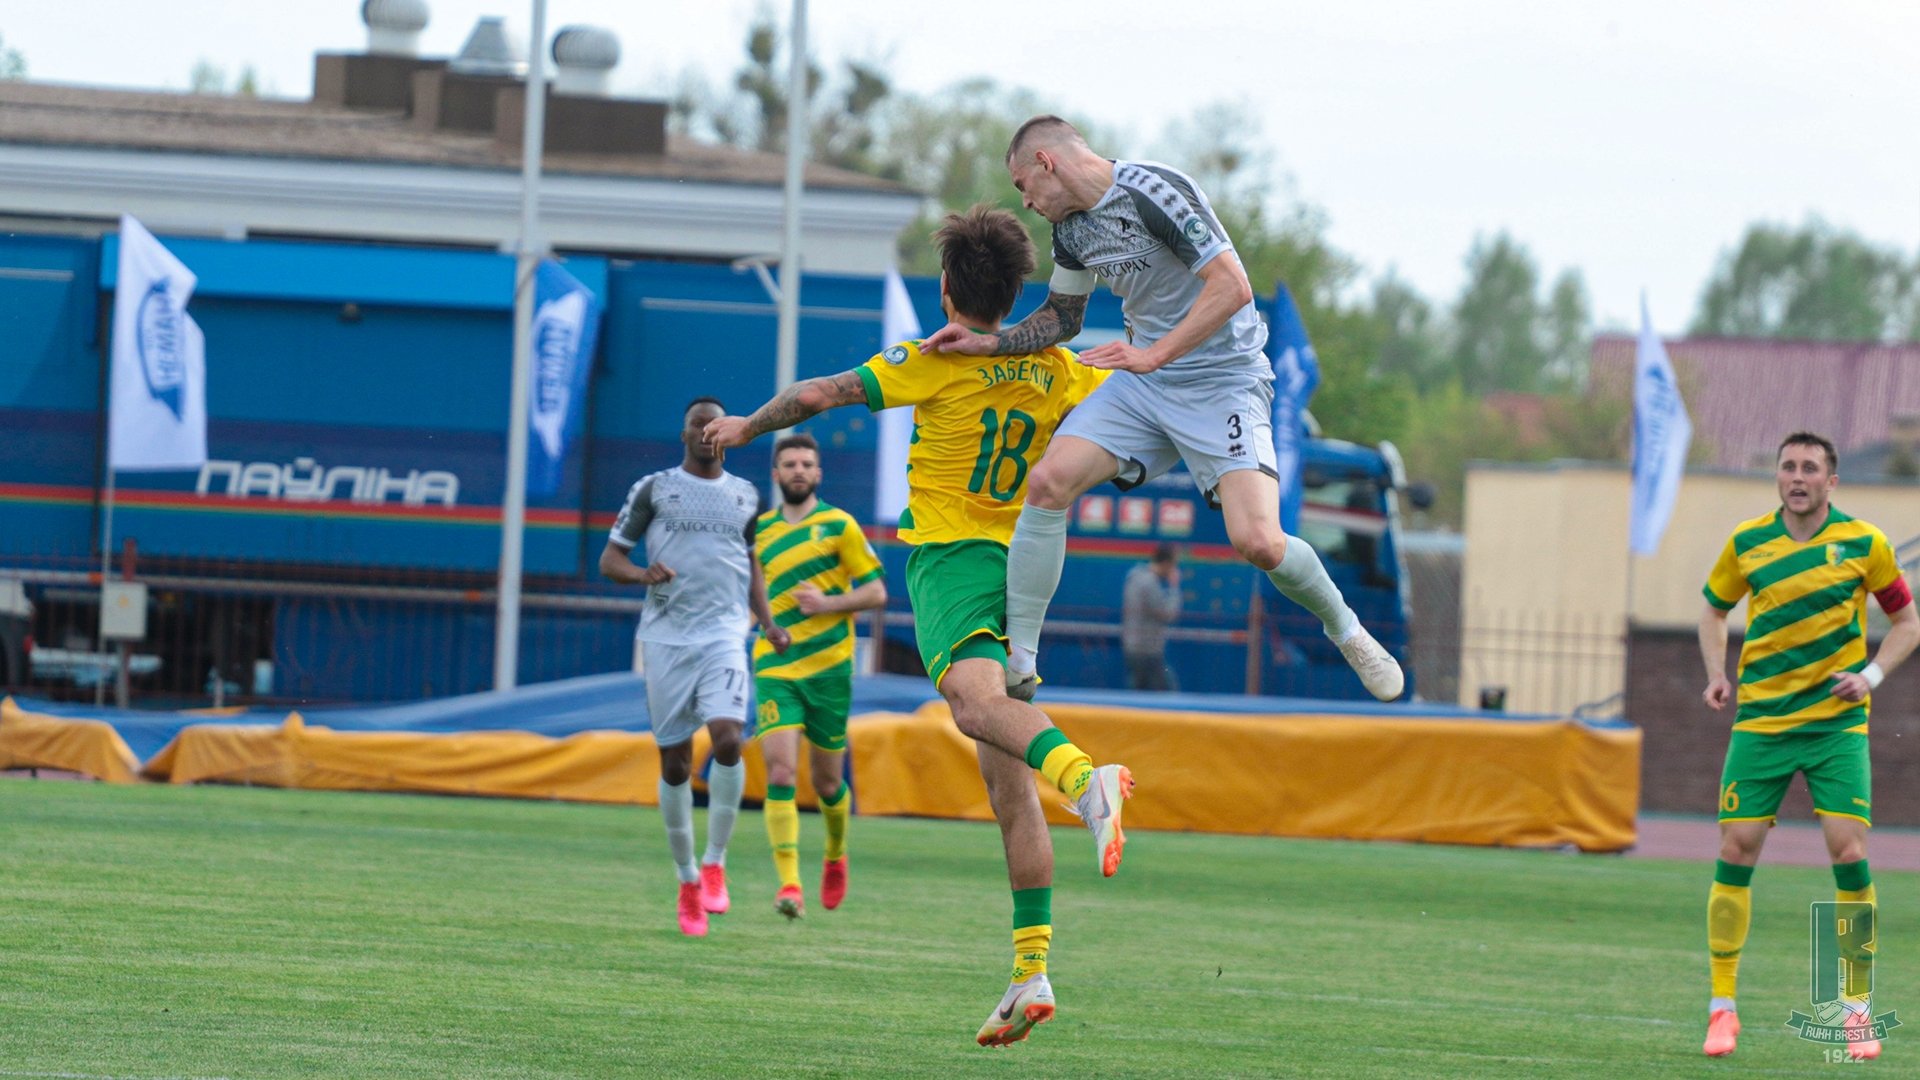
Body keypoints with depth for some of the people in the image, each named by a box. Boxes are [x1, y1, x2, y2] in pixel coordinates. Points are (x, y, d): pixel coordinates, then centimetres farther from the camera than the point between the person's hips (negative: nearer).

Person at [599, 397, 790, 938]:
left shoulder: (745, 496, 13)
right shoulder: (654, 488, 5)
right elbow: (610, 559, 6)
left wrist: (769, 623, 11)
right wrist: (643, 574, -16)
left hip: (723, 634, 1)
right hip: (666, 635, -1)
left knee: (727, 738, -21)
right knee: (674, 760, 1)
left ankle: (715, 862, -7)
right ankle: (687, 880, 14)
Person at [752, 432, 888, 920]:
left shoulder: (839, 526, -1)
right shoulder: (762, 528, 10)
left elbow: (876, 591, -2)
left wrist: (827, 604, -16)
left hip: (828, 667, -2)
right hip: (774, 667, 2)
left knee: (827, 782, 10)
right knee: (781, 774, -16)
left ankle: (836, 856, 40)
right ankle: (789, 883, -21)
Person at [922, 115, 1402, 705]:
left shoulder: (1154, 191, -19)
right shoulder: (1071, 226, 8)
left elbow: (1233, 287, -25)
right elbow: (1062, 317, 25)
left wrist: (1154, 354, -29)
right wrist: (988, 343, 11)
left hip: (1223, 379, -7)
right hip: (1143, 383, 7)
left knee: (1258, 541, -22)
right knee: (1047, 482, -13)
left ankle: (1343, 626, 8)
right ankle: (1015, 664, -8)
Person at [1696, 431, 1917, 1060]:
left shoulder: (1864, 544, -3)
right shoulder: (1747, 544, 2)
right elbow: (1715, 611, 18)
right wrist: (1717, 674, 1)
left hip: (1837, 720, -1)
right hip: (1760, 719, 1)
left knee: (1849, 852, -11)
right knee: (1735, 853, -5)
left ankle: (1857, 1008, 1)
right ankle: (1722, 1005, 6)